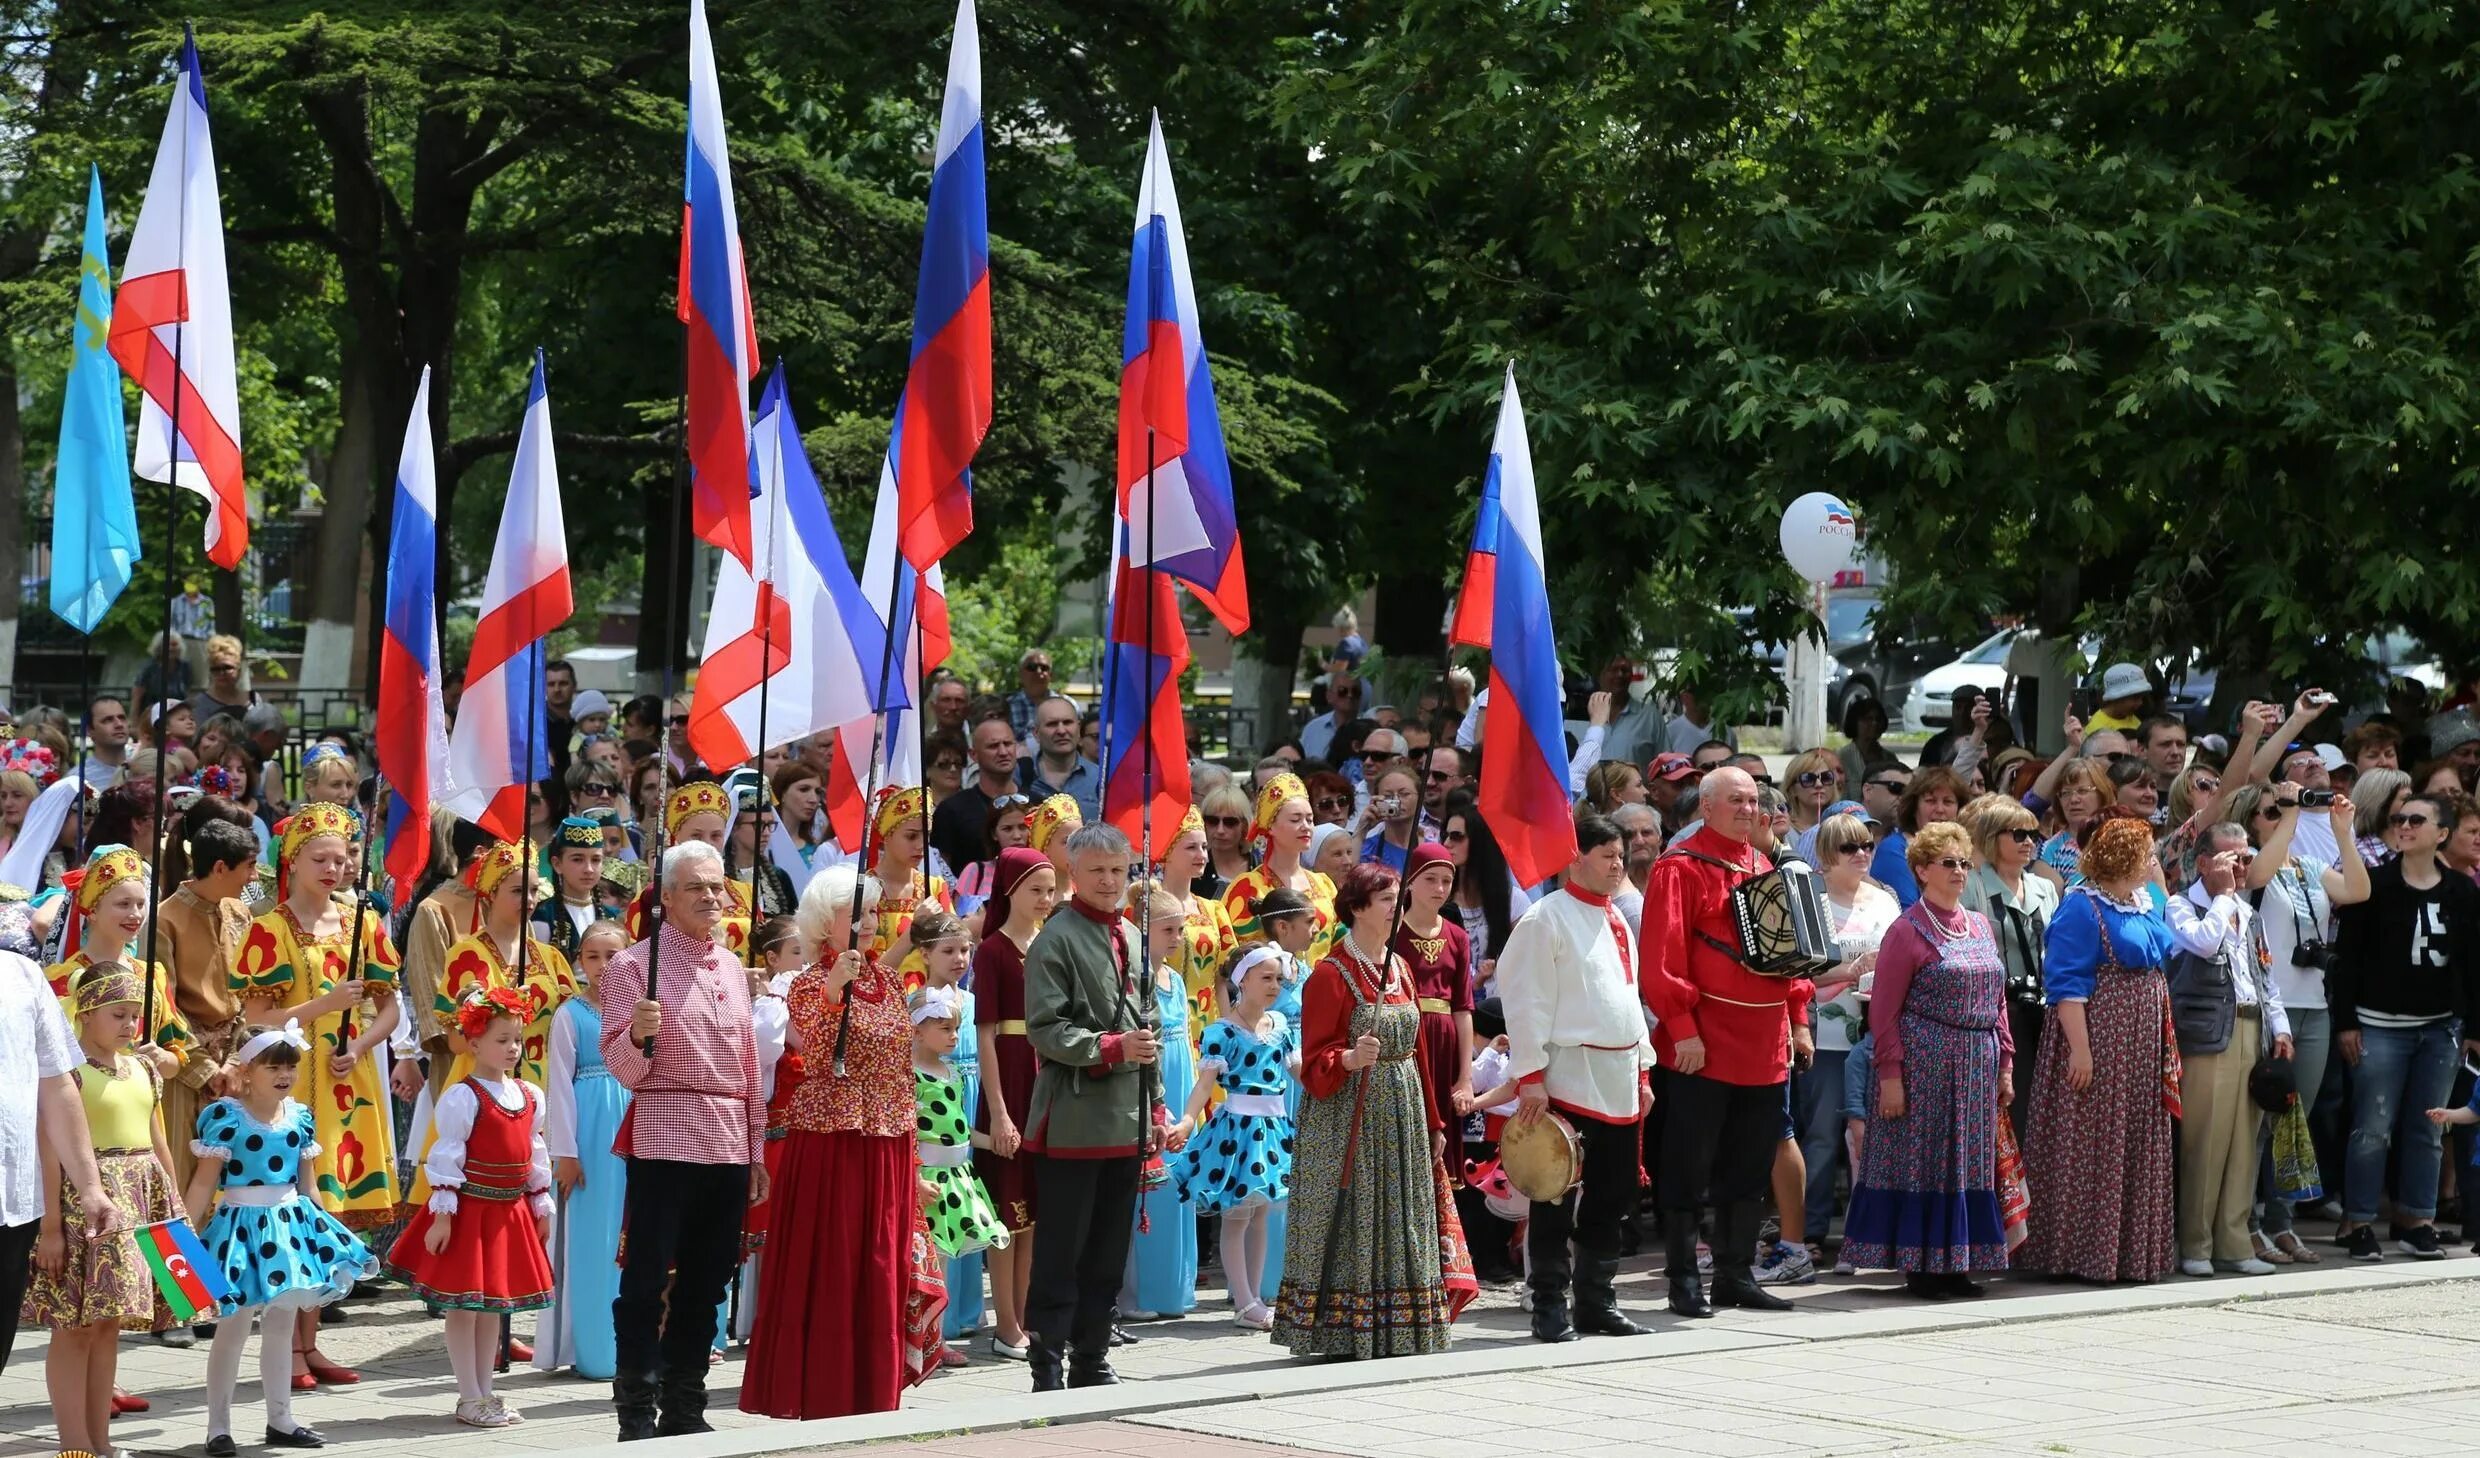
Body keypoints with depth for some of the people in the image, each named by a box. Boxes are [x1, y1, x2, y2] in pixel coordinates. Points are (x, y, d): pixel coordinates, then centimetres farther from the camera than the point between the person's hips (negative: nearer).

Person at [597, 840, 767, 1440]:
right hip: (664, 1137, -6)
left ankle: (685, 1408, 16)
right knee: (647, 1278, -5)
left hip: (729, 1143, 6)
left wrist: (757, 1149, 17)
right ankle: (636, 1412, -1)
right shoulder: (636, 965, -3)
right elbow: (624, 1069, -7)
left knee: (706, 1280, 9)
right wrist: (637, 1034, -29)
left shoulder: (732, 968, 15)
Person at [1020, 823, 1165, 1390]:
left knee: (1109, 1252, 12)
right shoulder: (1056, 940, -8)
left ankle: (1091, 1360, 19)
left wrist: (1155, 1106, 18)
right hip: (1074, 1123, -7)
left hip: (1127, 1123, 7)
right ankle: (1048, 1367, 1)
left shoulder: (1131, 938, 15)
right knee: (1062, 1252, -4)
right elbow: (1045, 1029, -14)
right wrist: (1111, 1049, -24)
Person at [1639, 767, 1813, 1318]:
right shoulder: (1681, 868, -8)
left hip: (1764, 1048, 7)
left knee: (1749, 1169, 12)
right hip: (1703, 1049, -7)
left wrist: (1798, 1018, 13)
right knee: (1690, 1170, -1)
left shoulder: (1764, 867, 15)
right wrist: (1682, 1028, -19)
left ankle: (1736, 1274, 19)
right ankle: (1684, 1281, 4)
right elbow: (1661, 957, -14)